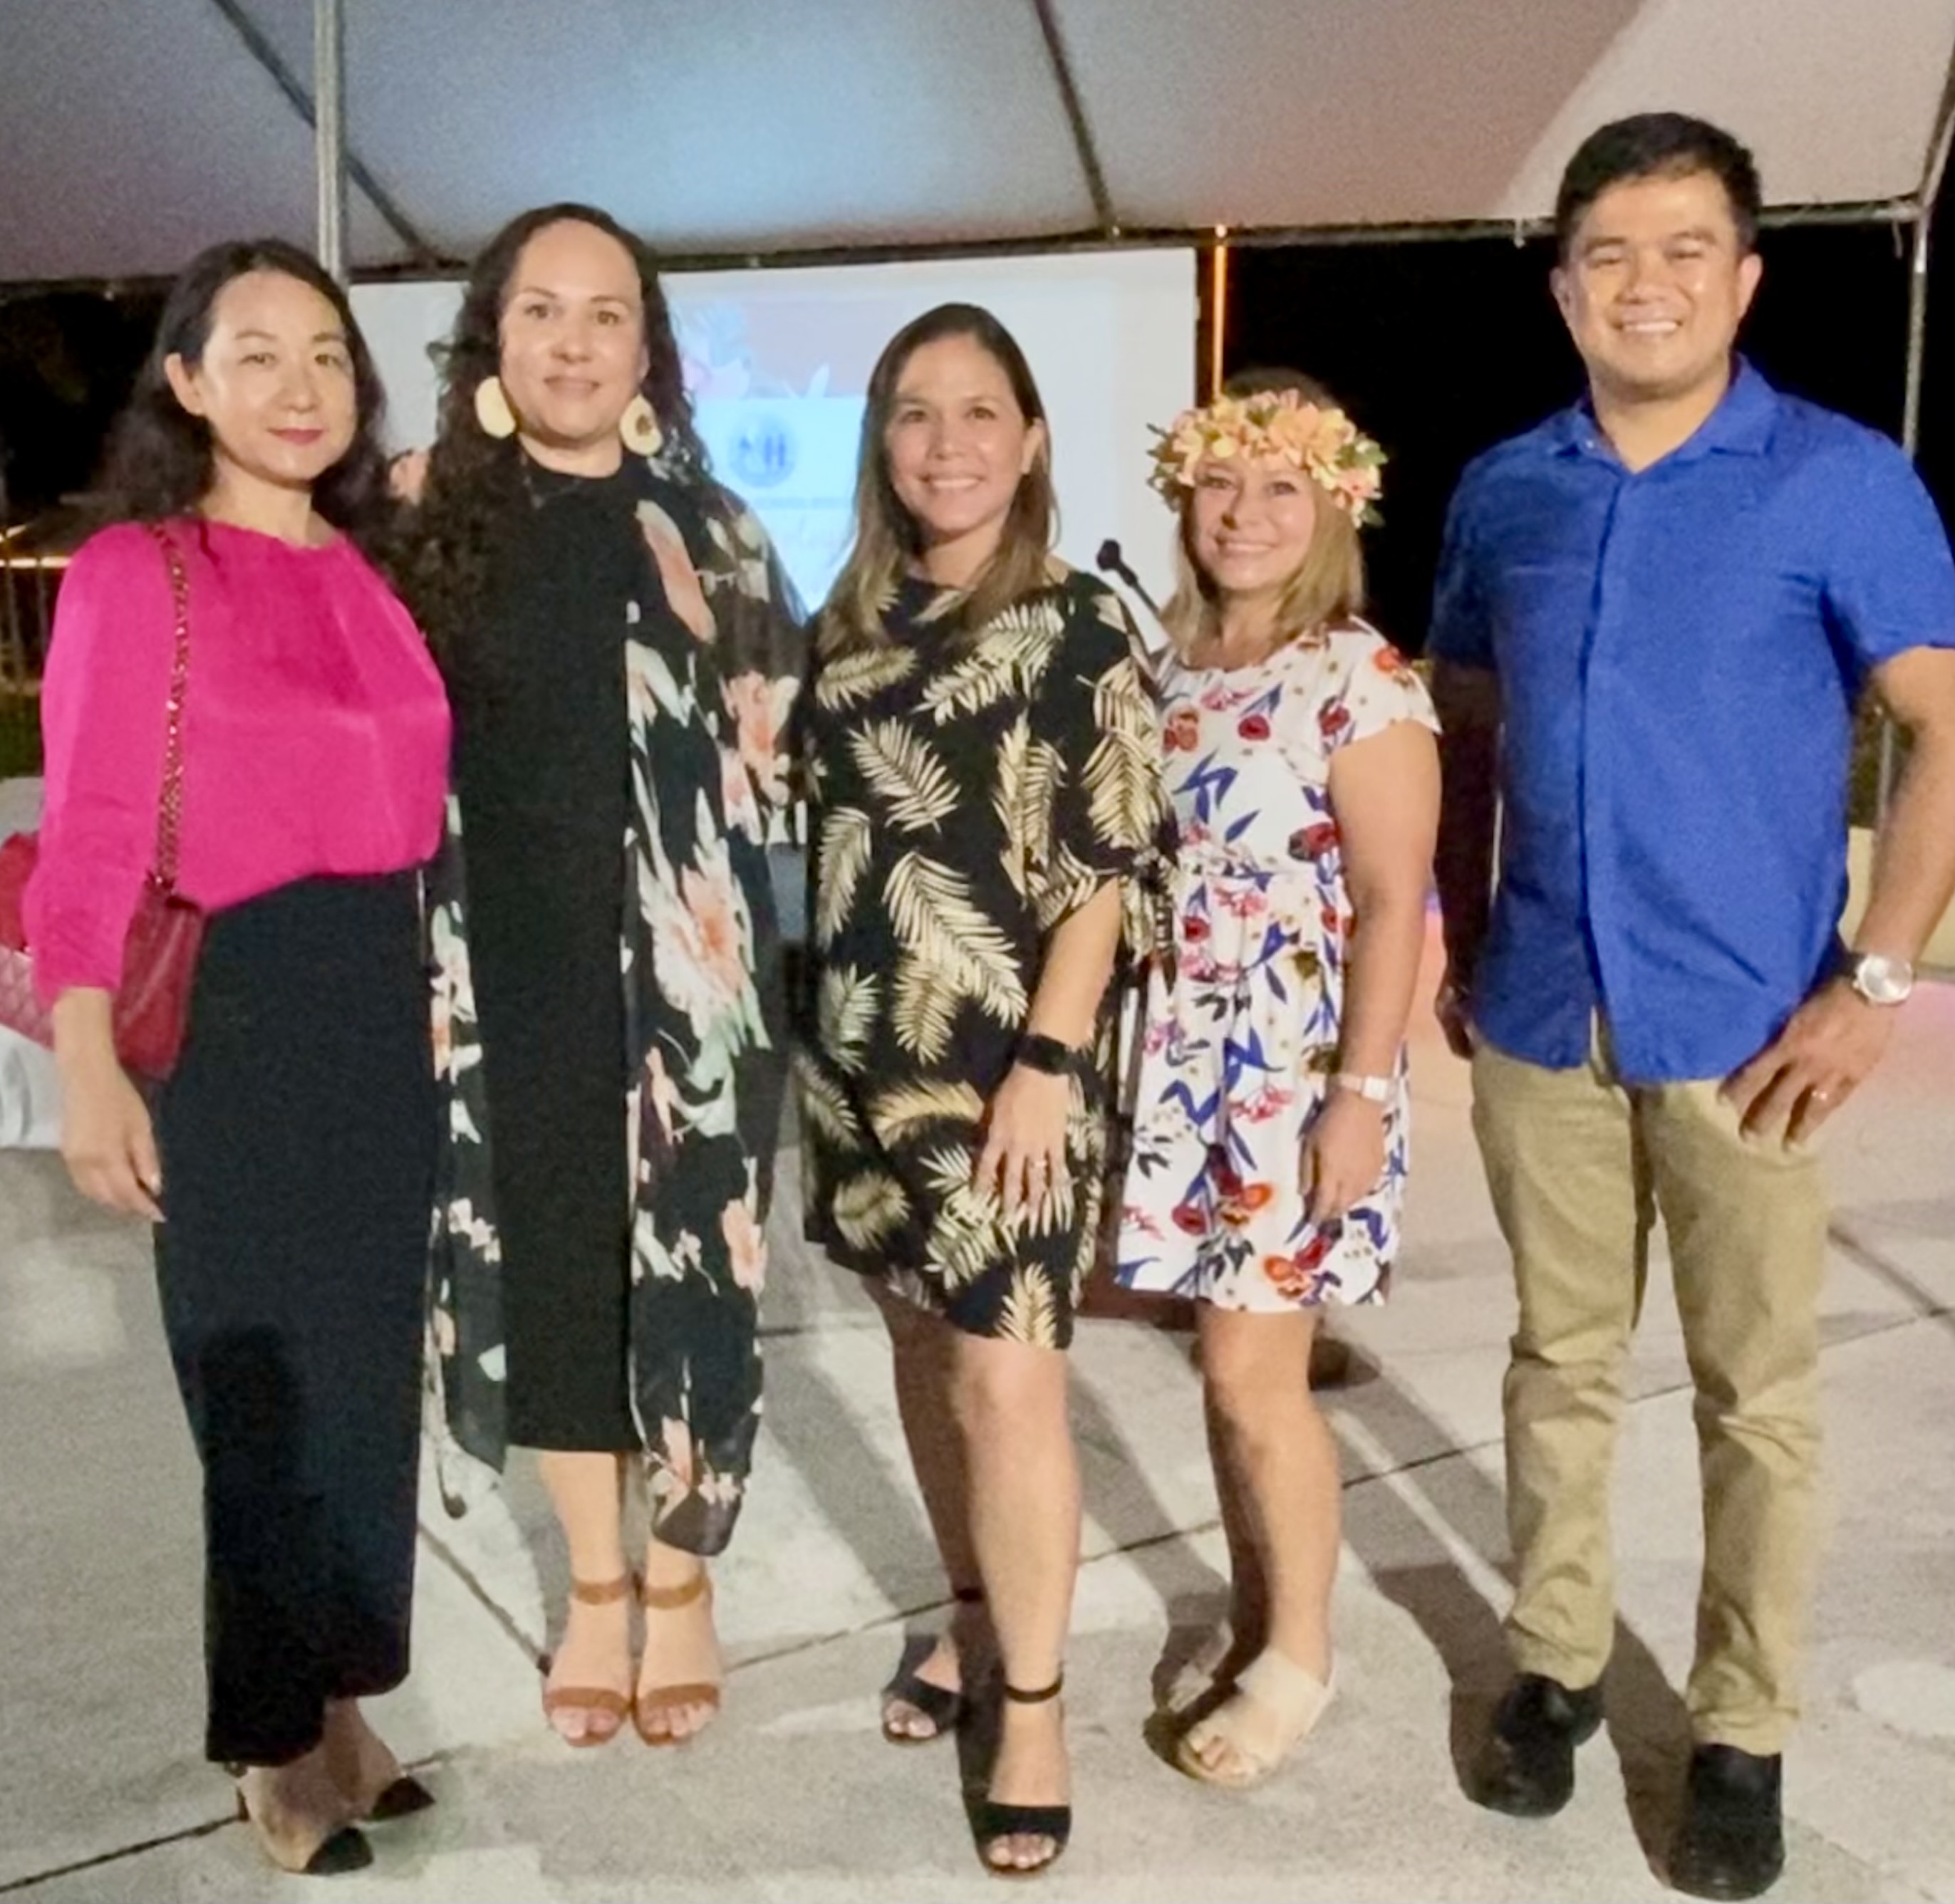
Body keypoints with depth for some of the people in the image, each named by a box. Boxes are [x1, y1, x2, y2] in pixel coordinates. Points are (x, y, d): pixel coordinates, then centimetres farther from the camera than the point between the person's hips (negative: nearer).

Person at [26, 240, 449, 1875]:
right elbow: (90, 835, -14)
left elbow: (415, 803, 12)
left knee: (373, 1362, 15)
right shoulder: (133, 570, -8)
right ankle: (276, 1745, 25)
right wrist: (87, 1064, -22)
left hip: (387, 1003, 6)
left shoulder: (366, 572, 11)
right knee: (264, 1377, 6)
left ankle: (345, 1707, 33)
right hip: (237, 1010, -6)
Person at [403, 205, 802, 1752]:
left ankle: (683, 1590, 25)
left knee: (686, 1280, 4)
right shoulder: (435, 530, 4)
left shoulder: (708, 533, 0)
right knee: (544, 1281, 10)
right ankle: (596, 1590, 29)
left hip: (682, 983, -2)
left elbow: (780, 750, 5)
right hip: (509, 984, 2)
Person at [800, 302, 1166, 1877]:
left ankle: (1036, 1703, 11)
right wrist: (816, 1027, 8)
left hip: (1006, 1063, -5)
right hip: (863, 1057, 5)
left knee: (1009, 1379, -4)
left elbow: (1111, 869, -9)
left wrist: (1047, 1059, -15)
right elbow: (820, 828, 13)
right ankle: (972, 1612, 34)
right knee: (922, 1346, 15)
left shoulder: (1079, 628, -6)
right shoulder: (851, 623, 9)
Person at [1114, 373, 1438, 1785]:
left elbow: (1393, 905, -14)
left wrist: (1362, 1094, -18)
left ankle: (1299, 1655, 18)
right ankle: (1252, 1620, 30)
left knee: (1255, 1371, -1)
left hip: (1298, 1070, -6)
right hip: (1183, 1063, 6)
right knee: (1225, 1362, 13)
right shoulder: (1169, 669, 9)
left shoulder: (1361, 680, -10)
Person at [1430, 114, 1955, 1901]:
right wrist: (1459, 940, 9)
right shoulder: (1503, 490, 5)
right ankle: (1556, 1660, 32)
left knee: (1759, 1395, 8)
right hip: (1542, 1016, 3)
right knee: (1562, 1360, 15)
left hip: (1748, 1024, -3)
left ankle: (1743, 1734, 24)